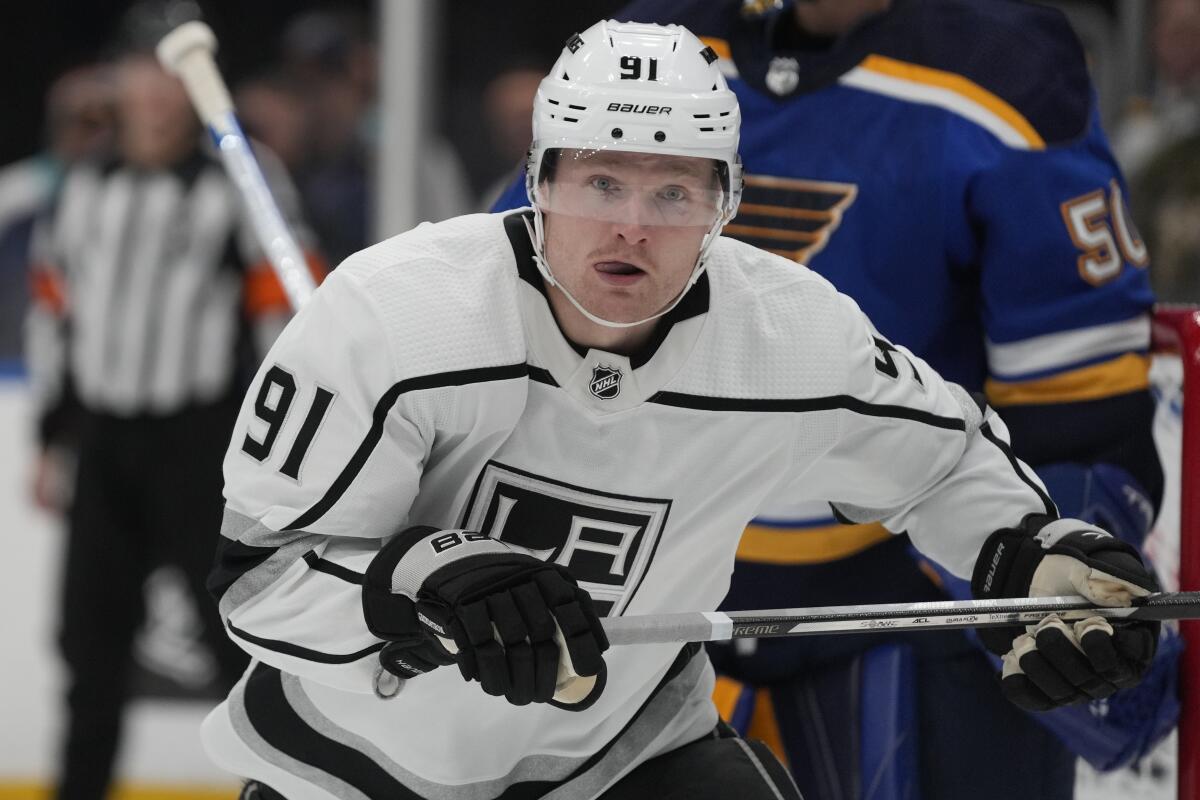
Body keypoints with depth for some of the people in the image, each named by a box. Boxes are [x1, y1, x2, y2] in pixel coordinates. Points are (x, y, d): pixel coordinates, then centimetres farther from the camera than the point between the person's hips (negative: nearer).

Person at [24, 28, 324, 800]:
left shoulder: (241, 181, -7)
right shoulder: (85, 189, 12)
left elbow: (285, 309, -9)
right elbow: (54, 310, 18)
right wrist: (54, 439, 16)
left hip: (203, 442, -6)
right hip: (104, 439, 6)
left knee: (238, 619, -7)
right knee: (92, 629, 10)